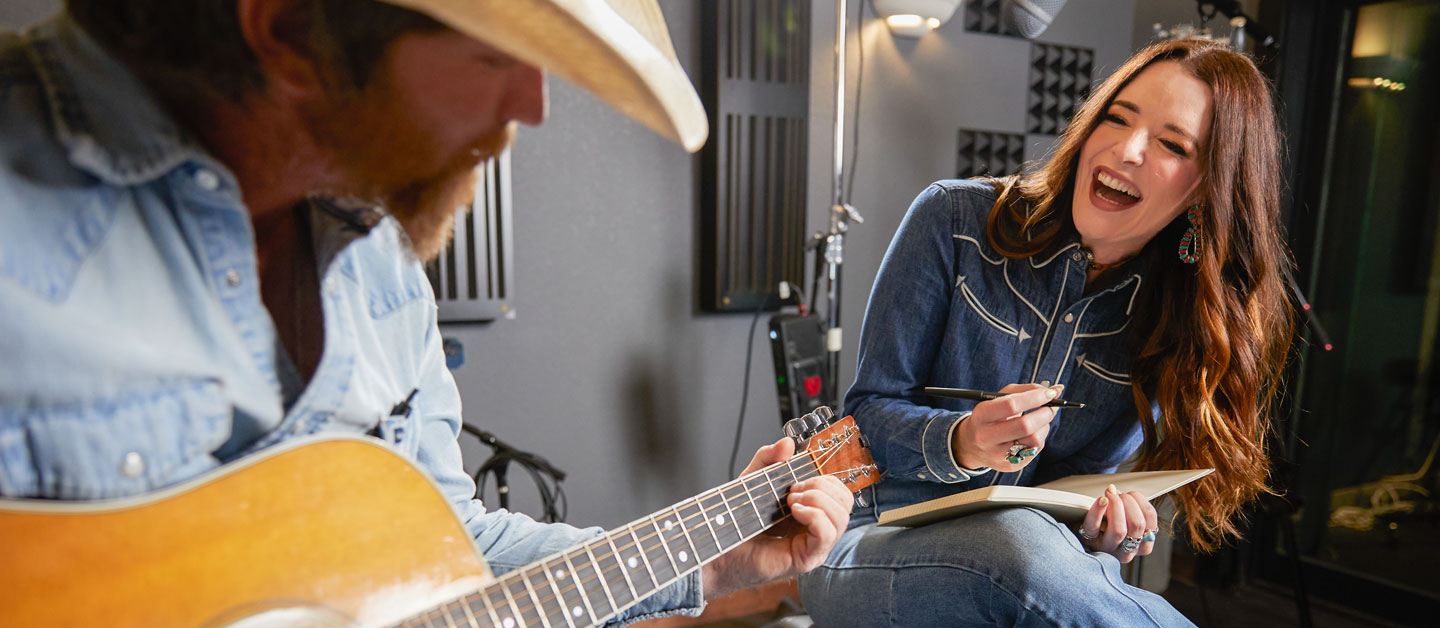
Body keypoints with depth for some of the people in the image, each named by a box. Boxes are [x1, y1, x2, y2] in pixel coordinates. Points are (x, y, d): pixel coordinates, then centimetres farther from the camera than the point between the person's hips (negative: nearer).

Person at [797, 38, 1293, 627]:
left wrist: (1099, 530, -19)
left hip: (1027, 560, 3)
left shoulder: (1177, 326, 1)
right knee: (1021, 542, -36)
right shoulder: (956, 219, -9)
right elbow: (867, 411, -8)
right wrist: (960, 445, -27)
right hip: (876, 538, -2)